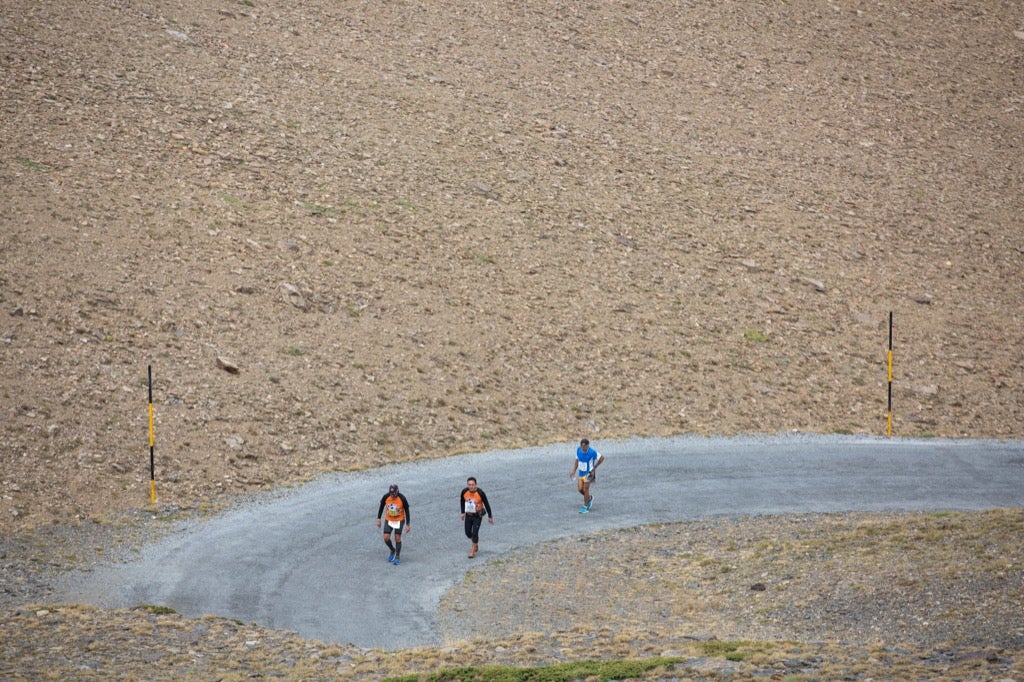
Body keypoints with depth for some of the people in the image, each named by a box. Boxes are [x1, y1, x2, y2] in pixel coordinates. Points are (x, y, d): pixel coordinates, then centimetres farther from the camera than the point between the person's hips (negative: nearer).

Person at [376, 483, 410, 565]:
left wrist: (407, 524, -10)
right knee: (386, 538, -6)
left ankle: (397, 557, 14)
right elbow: (381, 507, 2)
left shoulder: (402, 498, -24)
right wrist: (378, 519, 4)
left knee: (397, 538, -3)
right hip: (388, 520, 2)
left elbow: (407, 511, -12)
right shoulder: (386, 497, -18)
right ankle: (392, 550, 24)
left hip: (399, 520, -2)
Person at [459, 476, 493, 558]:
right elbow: (462, 501, 5)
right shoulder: (464, 492, -17)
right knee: (468, 532, 11)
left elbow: (486, 504, -12)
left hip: (478, 515, -4)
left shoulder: (480, 493, -25)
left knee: (475, 533, -7)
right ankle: (475, 543, 42)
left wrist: (490, 517, -5)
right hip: (468, 515, 4)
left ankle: (473, 550, 14)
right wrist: (462, 512, 9)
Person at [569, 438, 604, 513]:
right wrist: (574, 471, 3)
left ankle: (585, 507, 15)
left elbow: (602, 458, -11)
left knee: (585, 490, -2)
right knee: (580, 489, 2)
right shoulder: (578, 450, -6)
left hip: (588, 473, -5)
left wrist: (594, 468, -9)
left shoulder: (592, 452, -22)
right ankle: (590, 498, 32)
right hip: (581, 472, 5)